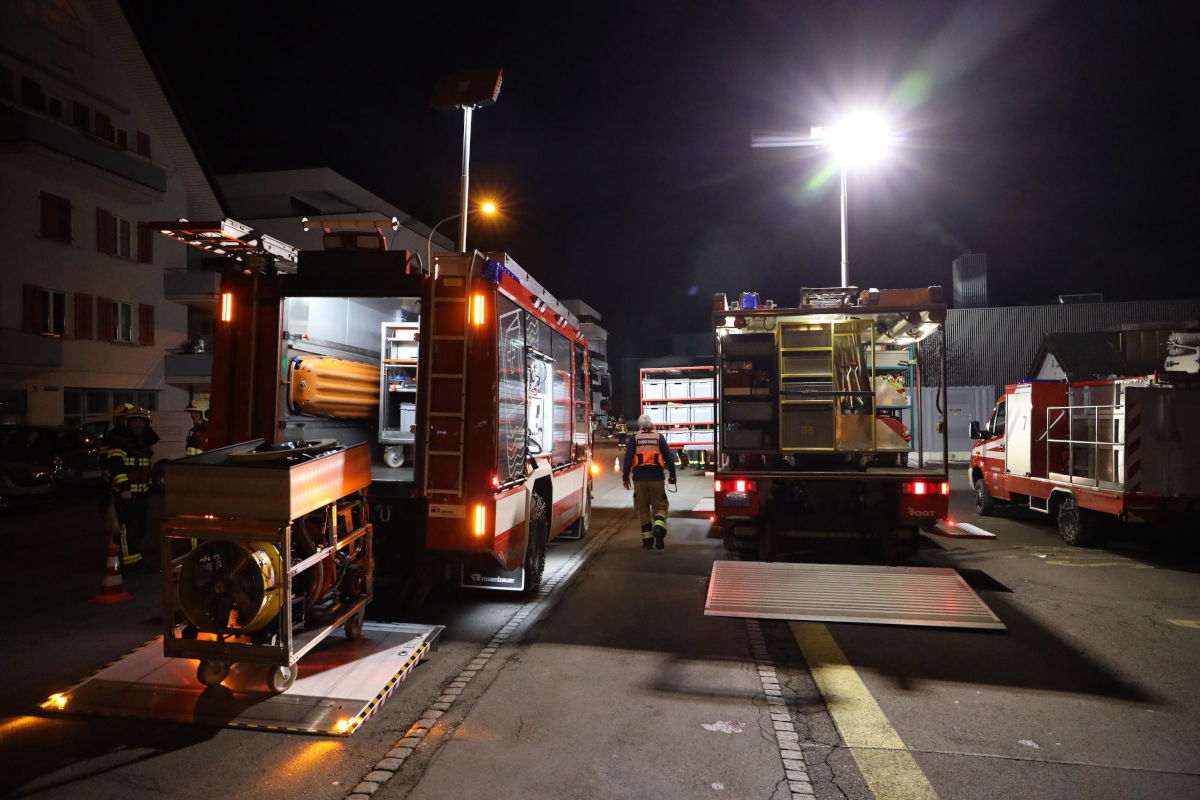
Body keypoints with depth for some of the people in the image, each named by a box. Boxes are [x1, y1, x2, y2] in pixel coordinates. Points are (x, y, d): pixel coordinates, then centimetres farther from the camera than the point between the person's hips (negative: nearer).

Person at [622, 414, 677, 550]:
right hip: (656, 478, 0)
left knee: (643, 509, 10)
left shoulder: (634, 438, 3)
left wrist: (625, 477, 5)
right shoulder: (659, 437, 5)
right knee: (660, 506, 7)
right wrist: (672, 476, 12)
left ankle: (647, 540, 10)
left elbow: (628, 459, -2)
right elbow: (669, 457, 4)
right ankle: (659, 528, -21)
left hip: (639, 478, 0)